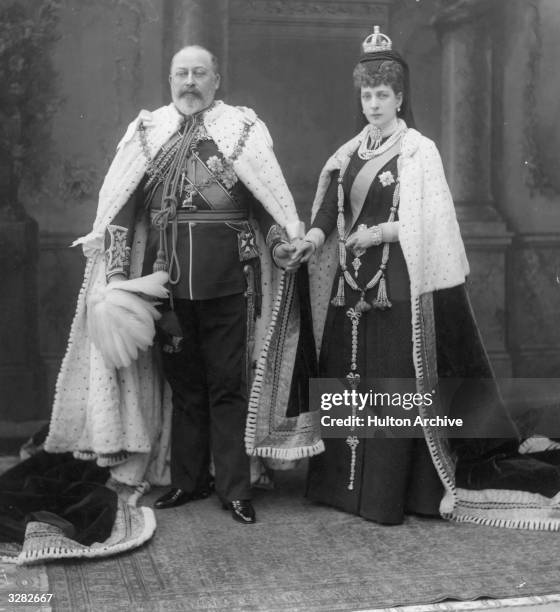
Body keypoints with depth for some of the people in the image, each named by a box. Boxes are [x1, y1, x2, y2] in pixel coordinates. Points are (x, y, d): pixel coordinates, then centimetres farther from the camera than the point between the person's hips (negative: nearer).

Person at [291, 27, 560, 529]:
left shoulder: (419, 152, -1)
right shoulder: (349, 154, 15)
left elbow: (427, 223, -8)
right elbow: (330, 208, 5)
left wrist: (377, 233, -16)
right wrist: (315, 236, -14)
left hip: (398, 286, -5)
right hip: (351, 284, 6)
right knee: (345, 379, 6)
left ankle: (389, 494, 1)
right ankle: (344, 482, 15)